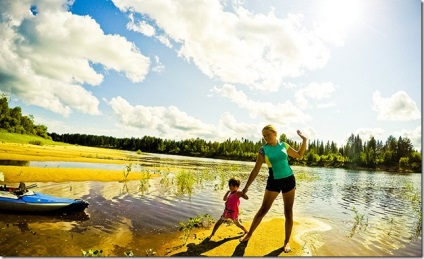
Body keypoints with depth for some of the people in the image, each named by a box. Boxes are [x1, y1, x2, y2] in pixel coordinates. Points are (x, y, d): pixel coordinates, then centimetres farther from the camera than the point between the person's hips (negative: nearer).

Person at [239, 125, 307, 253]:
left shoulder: (284, 145, 1)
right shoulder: (263, 150, -8)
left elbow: (299, 155, 16)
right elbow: (256, 170, -8)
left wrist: (304, 140, 4)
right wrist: (246, 187, -11)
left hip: (289, 180, 2)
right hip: (274, 182, -2)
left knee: (288, 212, 7)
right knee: (263, 210, 3)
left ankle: (286, 242, 22)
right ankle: (249, 234, 21)